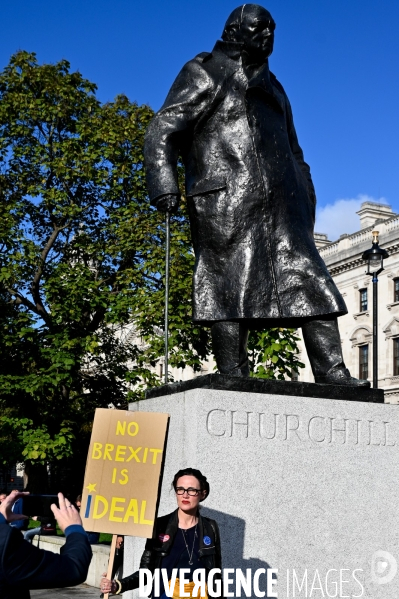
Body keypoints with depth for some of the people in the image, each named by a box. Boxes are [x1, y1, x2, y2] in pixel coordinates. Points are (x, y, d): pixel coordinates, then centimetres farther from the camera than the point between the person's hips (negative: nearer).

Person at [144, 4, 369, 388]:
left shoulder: (271, 87, 30)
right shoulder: (204, 74, 10)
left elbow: (293, 151, 33)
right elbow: (163, 130, -1)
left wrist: (305, 199, 22)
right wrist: (163, 184, -16)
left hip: (279, 205, 7)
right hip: (225, 201, -6)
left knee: (310, 278, -4)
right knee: (231, 286, -9)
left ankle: (331, 372, -5)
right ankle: (232, 378, -7)